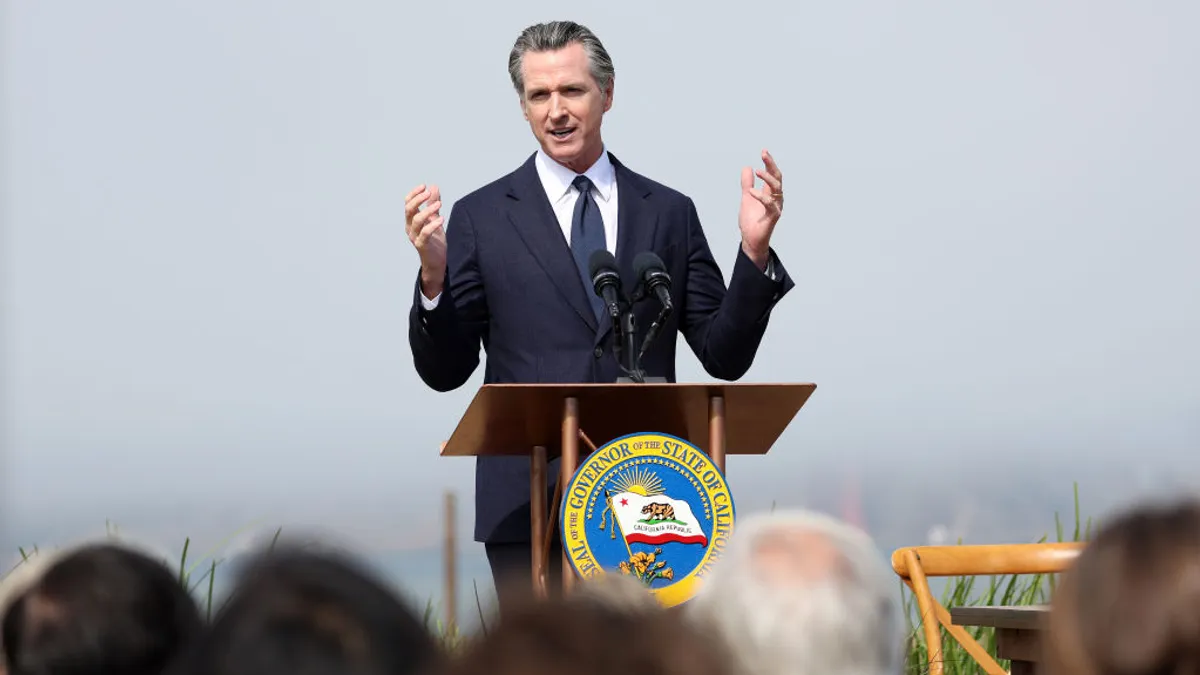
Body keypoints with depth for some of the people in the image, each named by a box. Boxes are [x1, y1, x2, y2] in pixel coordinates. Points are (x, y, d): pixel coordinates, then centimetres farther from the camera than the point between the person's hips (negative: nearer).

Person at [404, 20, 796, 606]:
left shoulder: (669, 213, 11)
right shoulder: (482, 217, 6)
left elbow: (724, 357, 8)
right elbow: (444, 371, 4)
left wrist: (754, 253, -5)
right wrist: (433, 276, -13)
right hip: (528, 505, -1)